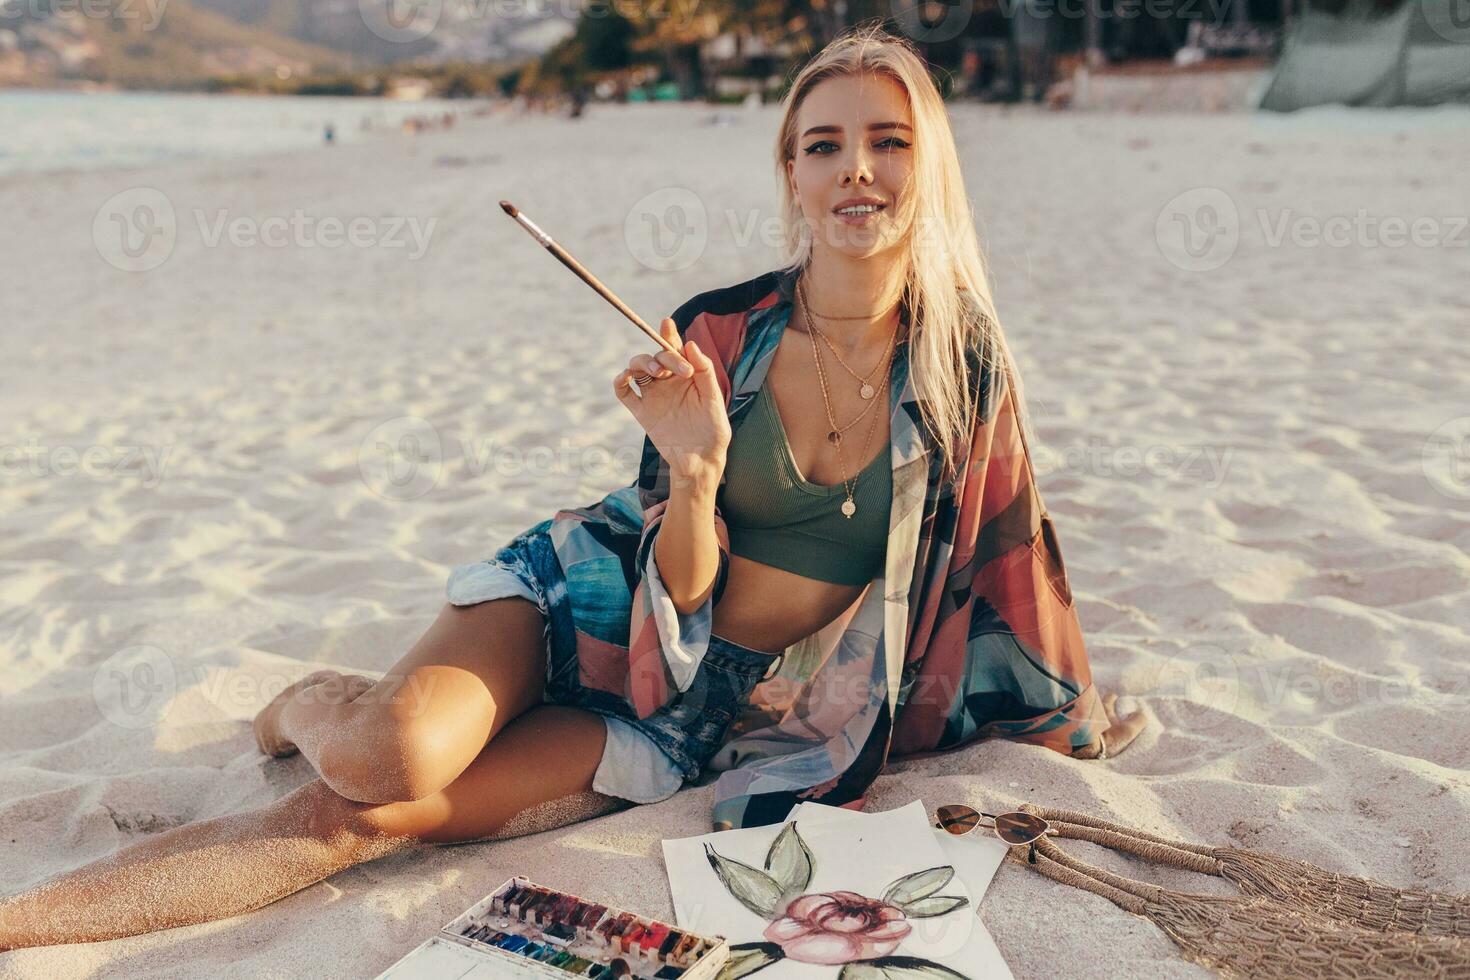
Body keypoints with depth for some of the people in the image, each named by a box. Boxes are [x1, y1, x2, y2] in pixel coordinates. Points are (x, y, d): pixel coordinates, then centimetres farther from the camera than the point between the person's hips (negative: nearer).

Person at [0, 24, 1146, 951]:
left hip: (725, 715, 0)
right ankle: (312, 706, 10)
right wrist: (695, 470, -31)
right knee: (386, 758, -28)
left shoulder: (967, 367, -10)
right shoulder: (715, 334, -11)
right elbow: (679, 595, -10)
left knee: (366, 819, -17)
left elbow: (1004, 561, 5)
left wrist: (1066, 719, 17)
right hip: (601, 608, 0)